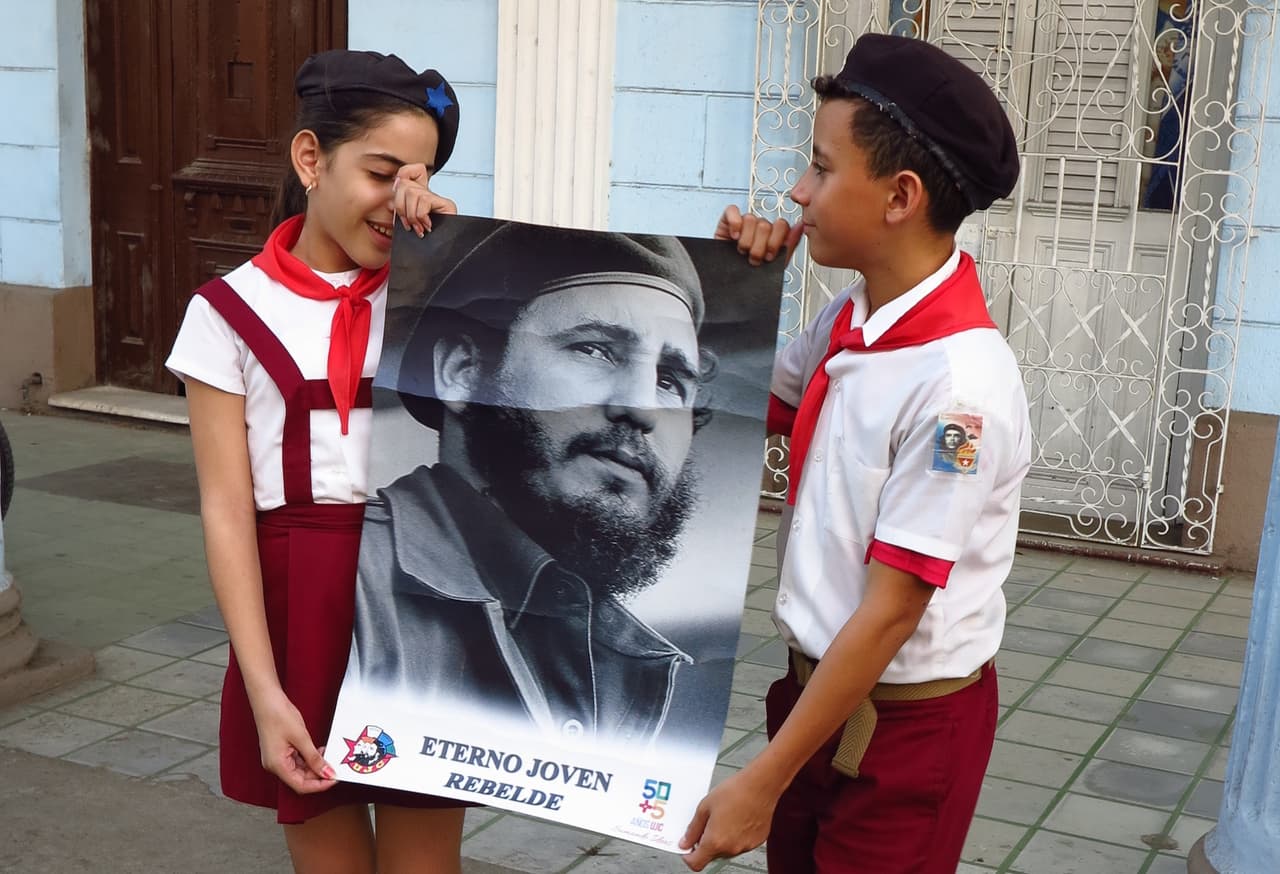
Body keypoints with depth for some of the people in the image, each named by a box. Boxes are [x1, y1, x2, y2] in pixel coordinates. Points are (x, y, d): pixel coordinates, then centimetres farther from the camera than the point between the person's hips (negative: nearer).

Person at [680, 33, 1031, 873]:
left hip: (908, 718, -7)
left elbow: (891, 612, -23)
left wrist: (761, 782, -19)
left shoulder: (959, 380, -25)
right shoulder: (849, 318, -3)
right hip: (821, 685, 7)